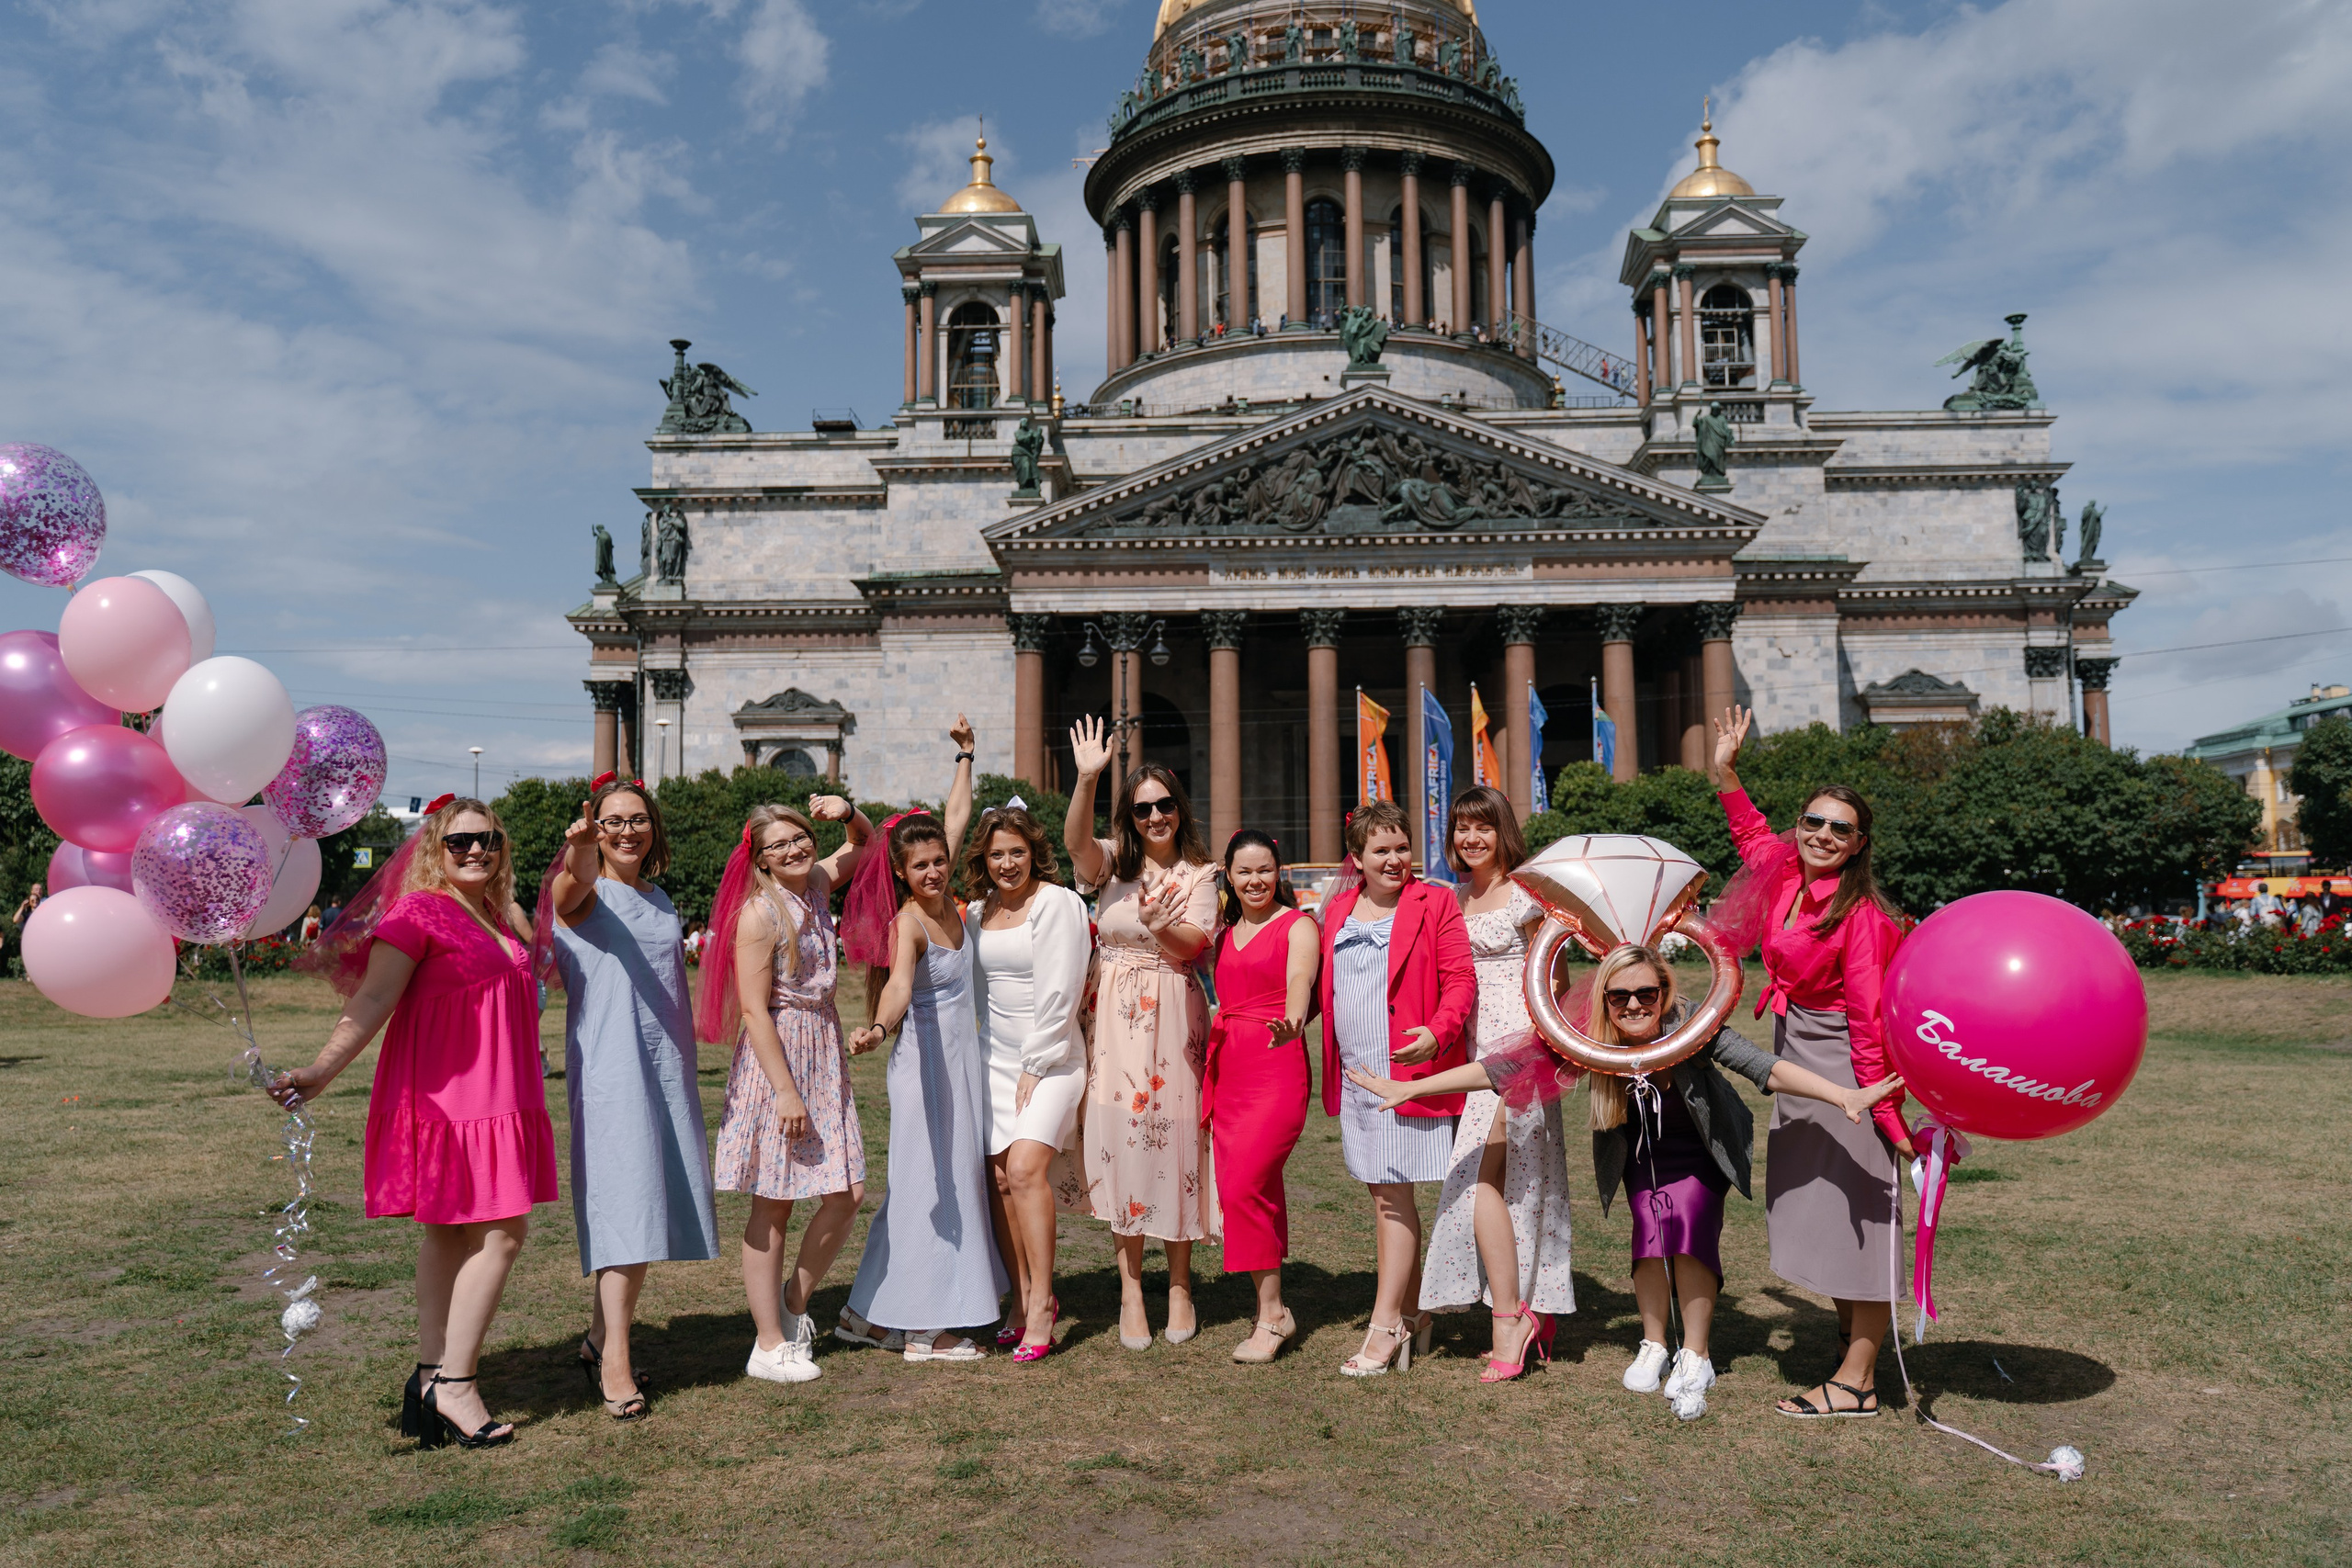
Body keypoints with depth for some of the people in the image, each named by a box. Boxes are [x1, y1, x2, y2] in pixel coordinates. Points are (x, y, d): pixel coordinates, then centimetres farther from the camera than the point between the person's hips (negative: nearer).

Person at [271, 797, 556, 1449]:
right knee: (502, 1230, -10)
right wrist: (321, 1070, -25)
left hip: (496, 1099, 8)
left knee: (450, 1234, 12)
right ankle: (453, 1383, -4)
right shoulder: (419, 912, -9)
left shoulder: (501, 918, 14)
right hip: (443, 1095, -8)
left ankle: (432, 1376, 20)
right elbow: (374, 998, -16)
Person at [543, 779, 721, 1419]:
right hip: (608, 1068, -7)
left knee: (646, 1206, 9)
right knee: (624, 1204, -14)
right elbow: (575, 888, -30)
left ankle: (600, 1337, 23)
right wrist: (580, 851, -53)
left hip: (666, 1069, 7)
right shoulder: (584, 894, -4)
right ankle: (613, 1363, -12)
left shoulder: (662, 902, 17)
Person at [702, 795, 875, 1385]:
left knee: (848, 1194, 5)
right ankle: (770, 1346, 13)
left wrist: (846, 812, 1)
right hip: (775, 1059, -7)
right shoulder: (758, 914, -14)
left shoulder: (818, 882, 7)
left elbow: (864, 841, 24)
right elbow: (755, 1010, -16)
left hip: (825, 1054, 7)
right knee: (773, 1205, 2)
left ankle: (792, 1303, 25)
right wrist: (786, 1091, -19)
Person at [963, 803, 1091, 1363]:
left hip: (1052, 1055, -6)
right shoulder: (976, 913, 12)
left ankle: (1042, 1301, -9)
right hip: (995, 1058, 6)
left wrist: (1034, 1066, -12)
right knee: (999, 1176, 0)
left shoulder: (1057, 903, -7)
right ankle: (1022, 1299, 11)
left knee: (1025, 1166, -18)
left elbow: (1058, 992, -11)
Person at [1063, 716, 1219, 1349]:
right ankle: (1131, 1292, 11)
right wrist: (1086, 778, -33)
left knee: (1175, 1137, 4)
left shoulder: (1198, 873, 5)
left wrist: (1160, 925, -28)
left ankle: (1179, 1285, 20)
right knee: (1123, 1138, 0)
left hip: (1174, 1016, 0)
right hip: (1117, 1016, 0)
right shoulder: (1112, 862, 4)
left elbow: (1194, 945, -8)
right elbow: (1075, 840, -18)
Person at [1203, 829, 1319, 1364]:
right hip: (1227, 1067, 6)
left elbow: (1299, 992, -19)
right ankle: (1274, 1311, 17)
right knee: (1259, 1190, 8)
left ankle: (1271, 1315, -3)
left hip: (1277, 1065, -6)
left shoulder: (1298, 926, -3)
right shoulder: (1225, 928, 16)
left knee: (1244, 1187, -14)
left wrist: (1289, 1027, -40)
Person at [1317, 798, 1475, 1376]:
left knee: (1393, 1196, -7)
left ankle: (1386, 1325, 0)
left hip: (1410, 1072, -6)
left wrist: (1437, 1032, -23)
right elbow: (1324, 987, 22)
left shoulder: (1434, 903, -2)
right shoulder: (1337, 911, 14)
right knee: (1384, 1197, 13)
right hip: (1355, 1076, 6)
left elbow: (1460, 978, -8)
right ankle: (1414, 1314, 25)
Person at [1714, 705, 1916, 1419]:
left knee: (1855, 1213, -1)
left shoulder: (1861, 915, -19)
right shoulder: (1783, 875, 2)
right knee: (1818, 1211, 17)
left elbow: (1869, 1019, -20)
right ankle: (1853, 1340, 35)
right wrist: (1725, 769, 24)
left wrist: (1885, 1106, -21)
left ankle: (1857, 1381, 8)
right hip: (1795, 1064, 8)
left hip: (1843, 1068, -8)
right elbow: (1753, 831, 26)